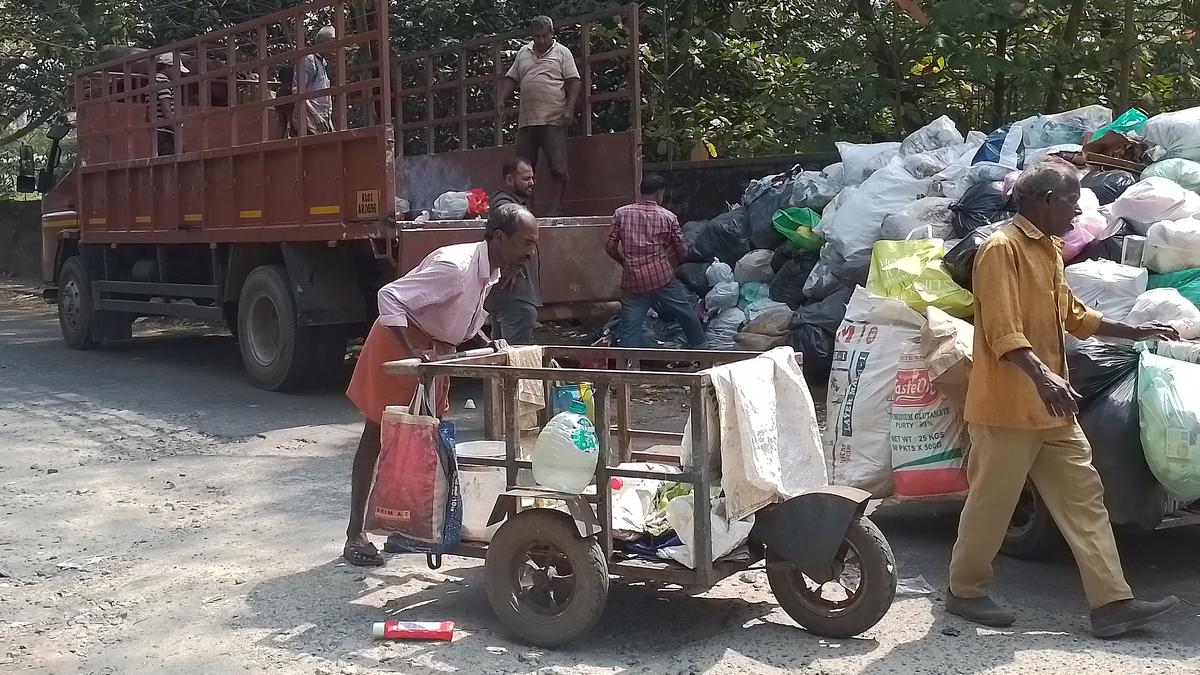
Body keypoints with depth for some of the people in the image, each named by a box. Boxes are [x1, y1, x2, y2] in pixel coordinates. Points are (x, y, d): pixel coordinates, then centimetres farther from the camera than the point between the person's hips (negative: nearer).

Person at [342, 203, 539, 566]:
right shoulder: (456, 266, -29)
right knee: (377, 437, -2)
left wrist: (488, 346, -4)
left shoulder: (490, 272, 0)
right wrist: (411, 353, -36)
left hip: (435, 349, 9)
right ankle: (355, 534, 6)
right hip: (399, 344, -9)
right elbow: (389, 297, -32)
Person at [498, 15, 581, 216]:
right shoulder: (523, 53, 19)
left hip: (553, 120, -4)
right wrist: (502, 100, 5)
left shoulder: (562, 53, 6)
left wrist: (569, 109, -12)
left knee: (558, 165, -9)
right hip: (526, 121, 5)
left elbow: (573, 82, 0)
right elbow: (511, 79, 21)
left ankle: (556, 206, -5)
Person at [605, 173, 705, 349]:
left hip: (633, 282, 1)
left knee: (628, 334, 1)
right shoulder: (667, 217, -1)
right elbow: (682, 250, 4)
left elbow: (610, 248, 3)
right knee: (688, 316, 19)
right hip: (663, 279, -1)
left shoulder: (621, 213, 2)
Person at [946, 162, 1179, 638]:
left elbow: (1072, 315, 28)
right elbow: (1003, 331, -25)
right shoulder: (1002, 248, -14)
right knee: (992, 504, 1)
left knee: (1083, 498, 6)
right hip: (1007, 407, -9)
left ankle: (1111, 604, 8)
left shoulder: (1049, 249, 17)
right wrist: (1042, 375, -38)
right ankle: (964, 592, 17)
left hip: (1052, 408, 9)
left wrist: (1135, 332, 29)